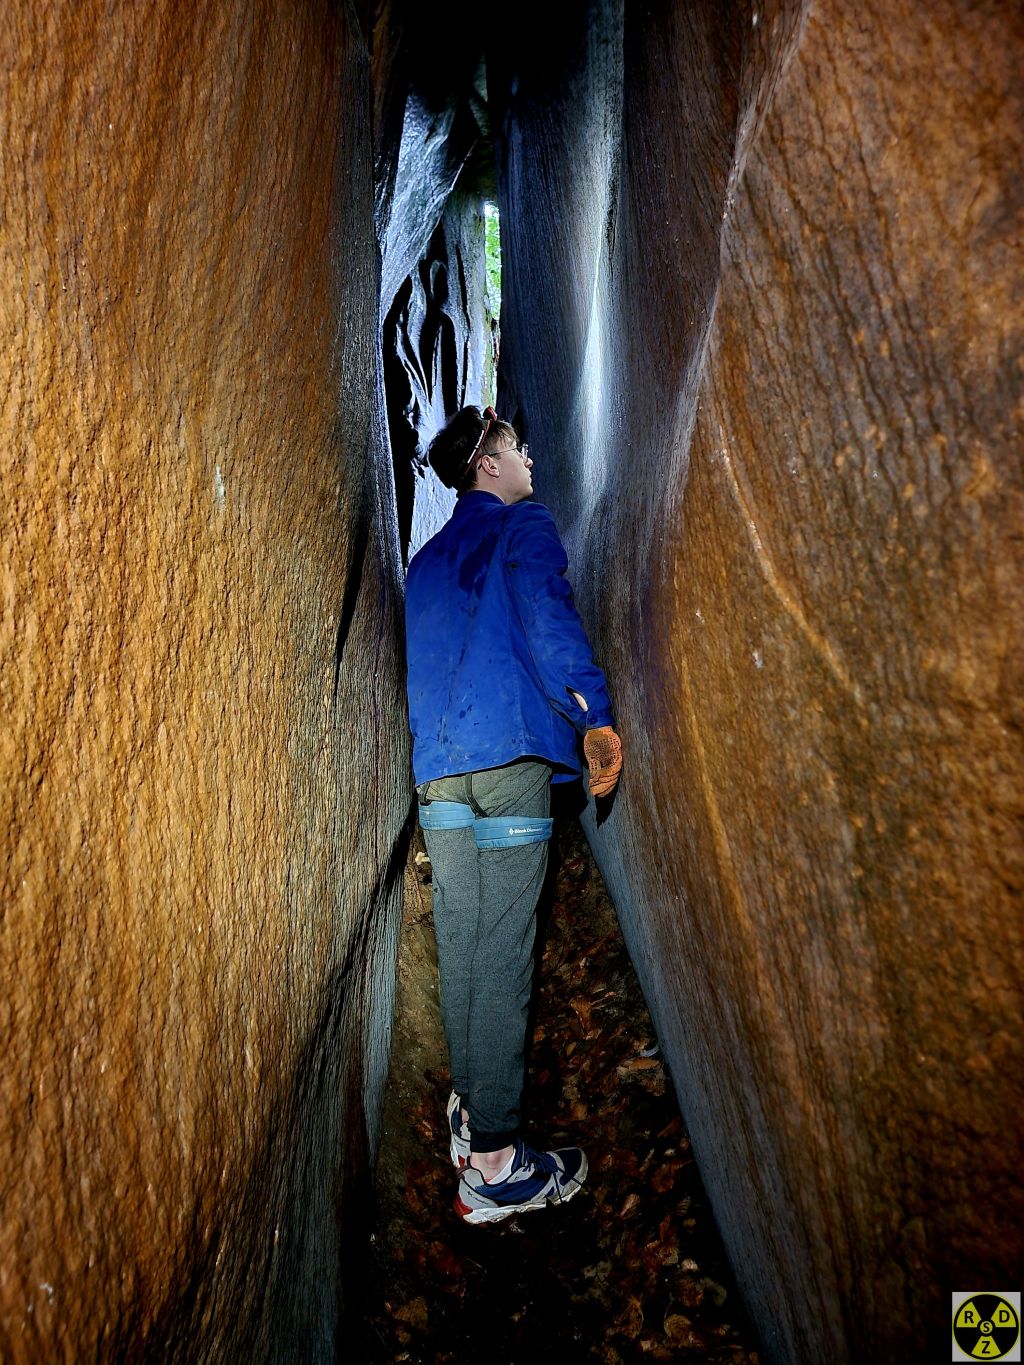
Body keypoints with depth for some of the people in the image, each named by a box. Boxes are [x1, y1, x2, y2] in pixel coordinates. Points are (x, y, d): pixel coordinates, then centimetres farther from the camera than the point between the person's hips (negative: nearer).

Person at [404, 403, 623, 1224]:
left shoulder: (428, 558, 25)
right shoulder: (524, 526, 4)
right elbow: (548, 619, -12)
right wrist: (595, 715, -16)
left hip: (438, 770, 7)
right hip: (510, 758, -7)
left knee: (460, 947, 12)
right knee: (502, 955, -7)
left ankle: (470, 1113, 22)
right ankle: (495, 1164, -2)